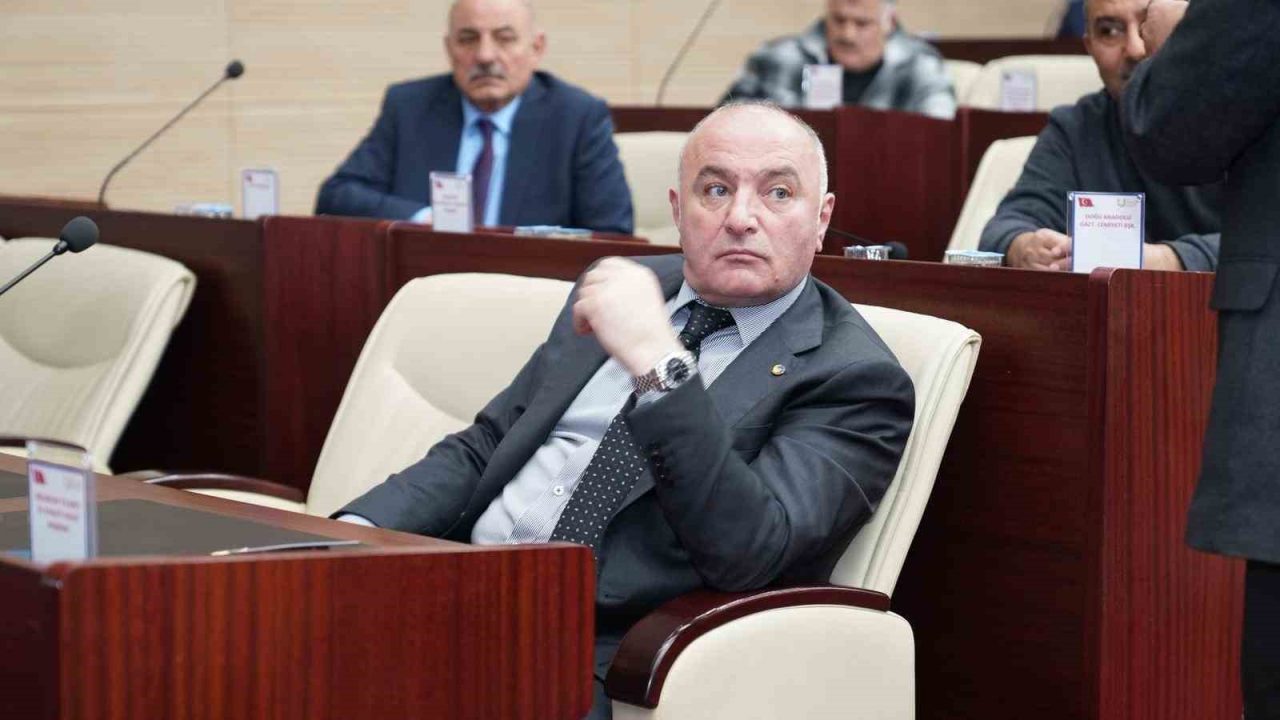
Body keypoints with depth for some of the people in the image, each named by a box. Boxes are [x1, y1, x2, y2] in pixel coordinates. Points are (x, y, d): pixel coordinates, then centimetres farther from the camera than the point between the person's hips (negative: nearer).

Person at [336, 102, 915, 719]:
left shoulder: (854, 378, -3)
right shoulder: (627, 289, 17)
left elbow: (748, 550, -18)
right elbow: (482, 449, 20)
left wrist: (657, 362, -25)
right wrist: (355, 530, 2)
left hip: (599, 661, -6)